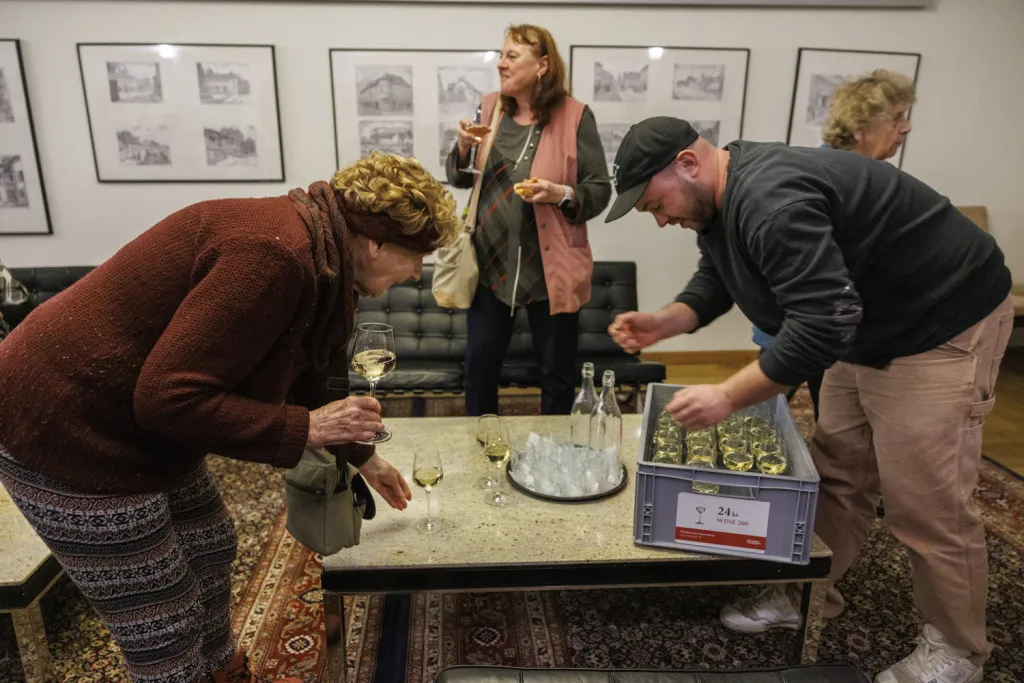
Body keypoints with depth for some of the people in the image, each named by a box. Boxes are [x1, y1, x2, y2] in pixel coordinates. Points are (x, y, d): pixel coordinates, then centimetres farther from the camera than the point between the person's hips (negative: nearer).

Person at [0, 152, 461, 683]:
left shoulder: (315, 253, 2)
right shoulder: (275, 255, -29)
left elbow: (302, 377, 16)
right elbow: (168, 396, -30)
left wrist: (360, 455, 23)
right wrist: (306, 429, -22)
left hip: (135, 423, 10)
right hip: (63, 428, -10)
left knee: (210, 550, 24)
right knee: (164, 631, 5)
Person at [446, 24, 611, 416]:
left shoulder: (575, 116, -8)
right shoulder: (489, 108, 6)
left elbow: (600, 190, -5)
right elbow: (460, 179, 12)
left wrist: (562, 194, -24)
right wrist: (463, 148, -8)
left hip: (550, 267, -3)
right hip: (491, 261, 4)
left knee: (556, 370, 11)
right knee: (480, 361, 14)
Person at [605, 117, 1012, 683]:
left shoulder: (770, 200, -32)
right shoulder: (719, 201, 1)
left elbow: (823, 322, -36)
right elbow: (713, 285, 8)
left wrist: (727, 396, -31)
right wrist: (660, 324, -10)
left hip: (942, 324, -9)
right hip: (866, 331, 10)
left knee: (924, 502, -1)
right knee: (836, 476, 14)